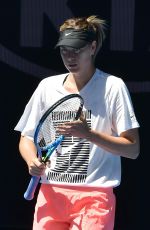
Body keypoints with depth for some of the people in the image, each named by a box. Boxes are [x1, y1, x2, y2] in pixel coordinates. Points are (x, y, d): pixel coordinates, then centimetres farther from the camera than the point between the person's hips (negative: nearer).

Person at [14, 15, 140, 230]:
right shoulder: (47, 86, 12)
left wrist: (89, 134, -18)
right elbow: (26, 137, 18)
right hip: (50, 193, 4)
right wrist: (32, 160, -5)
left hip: (94, 194, -4)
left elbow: (133, 149, -5)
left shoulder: (113, 87, -1)